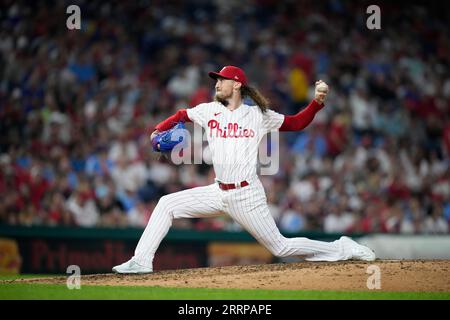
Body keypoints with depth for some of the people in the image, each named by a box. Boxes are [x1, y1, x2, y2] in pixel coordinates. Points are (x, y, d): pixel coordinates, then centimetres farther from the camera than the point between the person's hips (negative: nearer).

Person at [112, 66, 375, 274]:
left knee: (280, 247, -4)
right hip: (218, 192, 5)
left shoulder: (259, 115, -1)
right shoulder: (209, 111, 8)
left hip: (247, 195, -5)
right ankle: (142, 261, -2)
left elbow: (296, 123, 4)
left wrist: (317, 101, -10)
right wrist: (158, 132, 7)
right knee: (167, 205, -4)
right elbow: (181, 116, 22)